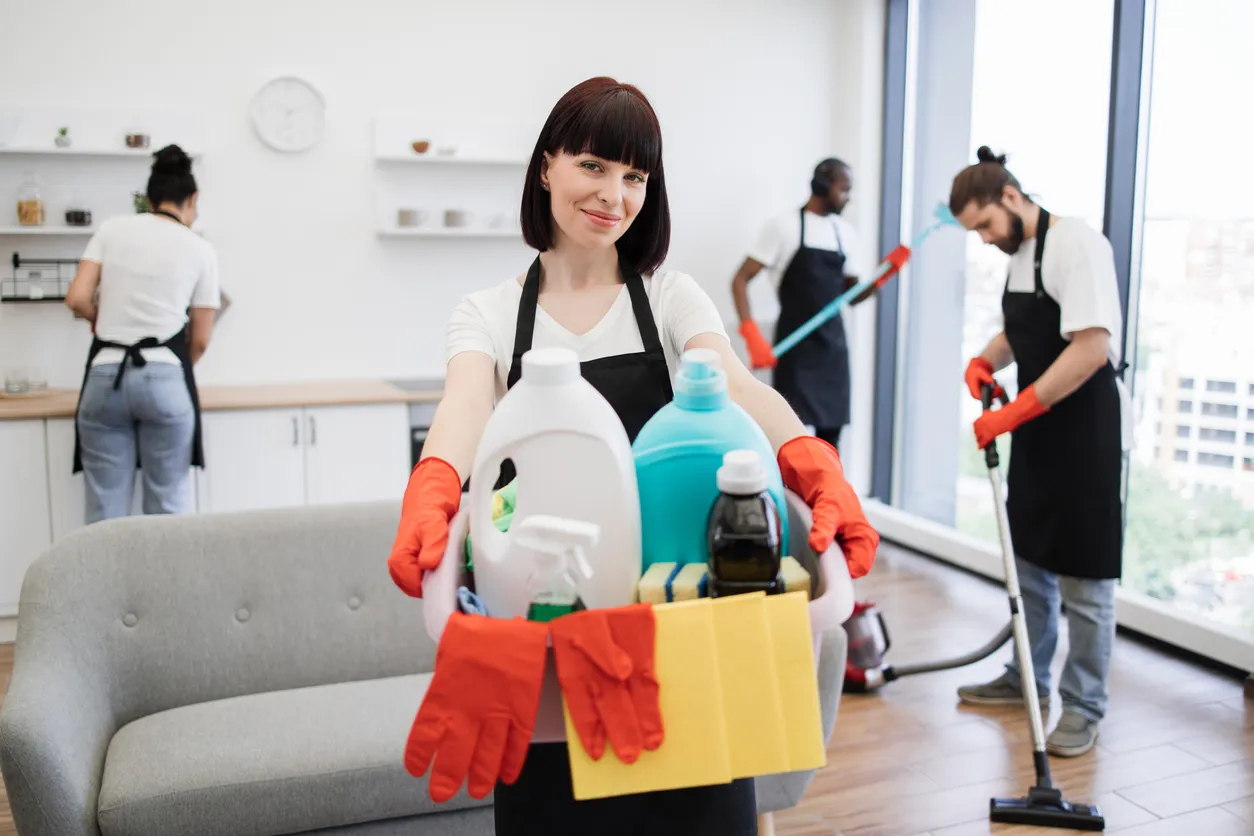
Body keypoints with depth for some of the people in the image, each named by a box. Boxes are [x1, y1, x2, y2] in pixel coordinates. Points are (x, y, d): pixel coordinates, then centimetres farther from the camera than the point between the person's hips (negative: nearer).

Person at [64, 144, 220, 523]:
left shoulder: (112, 228, 9)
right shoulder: (201, 250, 6)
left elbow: (77, 298, 2)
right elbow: (200, 340, 8)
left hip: (106, 376, 2)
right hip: (164, 379, -2)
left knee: (106, 510, 5)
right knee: (167, 507, 5)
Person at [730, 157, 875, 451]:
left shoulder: (846, 233, 10)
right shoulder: (784, 225, -6)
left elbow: (851, 296, 16)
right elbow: (740, 279, -9)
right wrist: (752, 334, -22)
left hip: (833, 343, 6)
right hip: (795, 343, -5)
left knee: (830, 436, 10)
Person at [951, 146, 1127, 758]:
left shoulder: (1076, 243, -16)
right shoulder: (1017, 254, 10)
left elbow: (1092, 348, -24)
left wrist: (1012, 414, -24)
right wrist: (984, 361, 2)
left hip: (1085, 429, -9)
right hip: (1037, 429, 9)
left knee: (1084, 575, -1)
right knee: (1030, 559, 17)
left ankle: (1084, 707, 12)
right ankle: (1028, 679, 32)